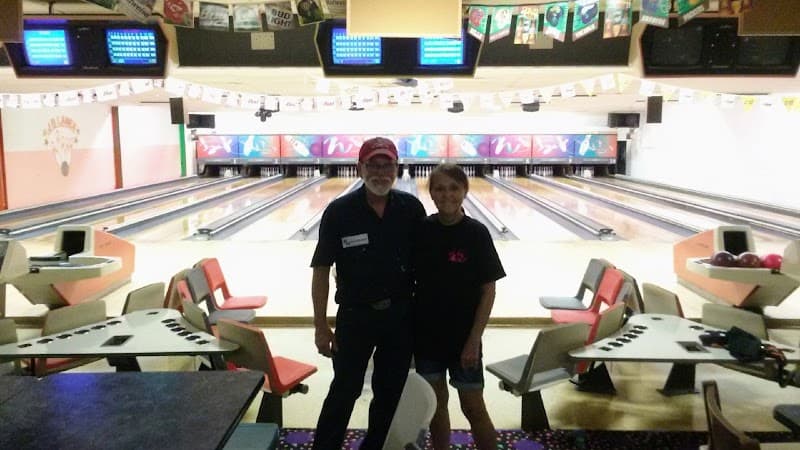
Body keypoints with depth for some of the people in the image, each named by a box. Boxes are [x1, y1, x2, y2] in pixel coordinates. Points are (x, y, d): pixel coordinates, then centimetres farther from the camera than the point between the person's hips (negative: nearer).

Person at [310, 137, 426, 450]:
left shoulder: (411, 208, -6)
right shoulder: (339, 212, -13)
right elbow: (321, 270, -9)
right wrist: (321, 326, -10)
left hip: (401, 314, 3)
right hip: (355, 316, -2)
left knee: (389, 392, 17)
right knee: (345, 391, 9)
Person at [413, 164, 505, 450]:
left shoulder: (476, 233, -11)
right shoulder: (421, 231, -4)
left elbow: (488, 291, -9)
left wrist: (474, 340, -12)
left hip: (463, 336, -3)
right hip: (426, 333, 3)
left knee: (473, 408, 7)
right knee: (435, 403, 17)